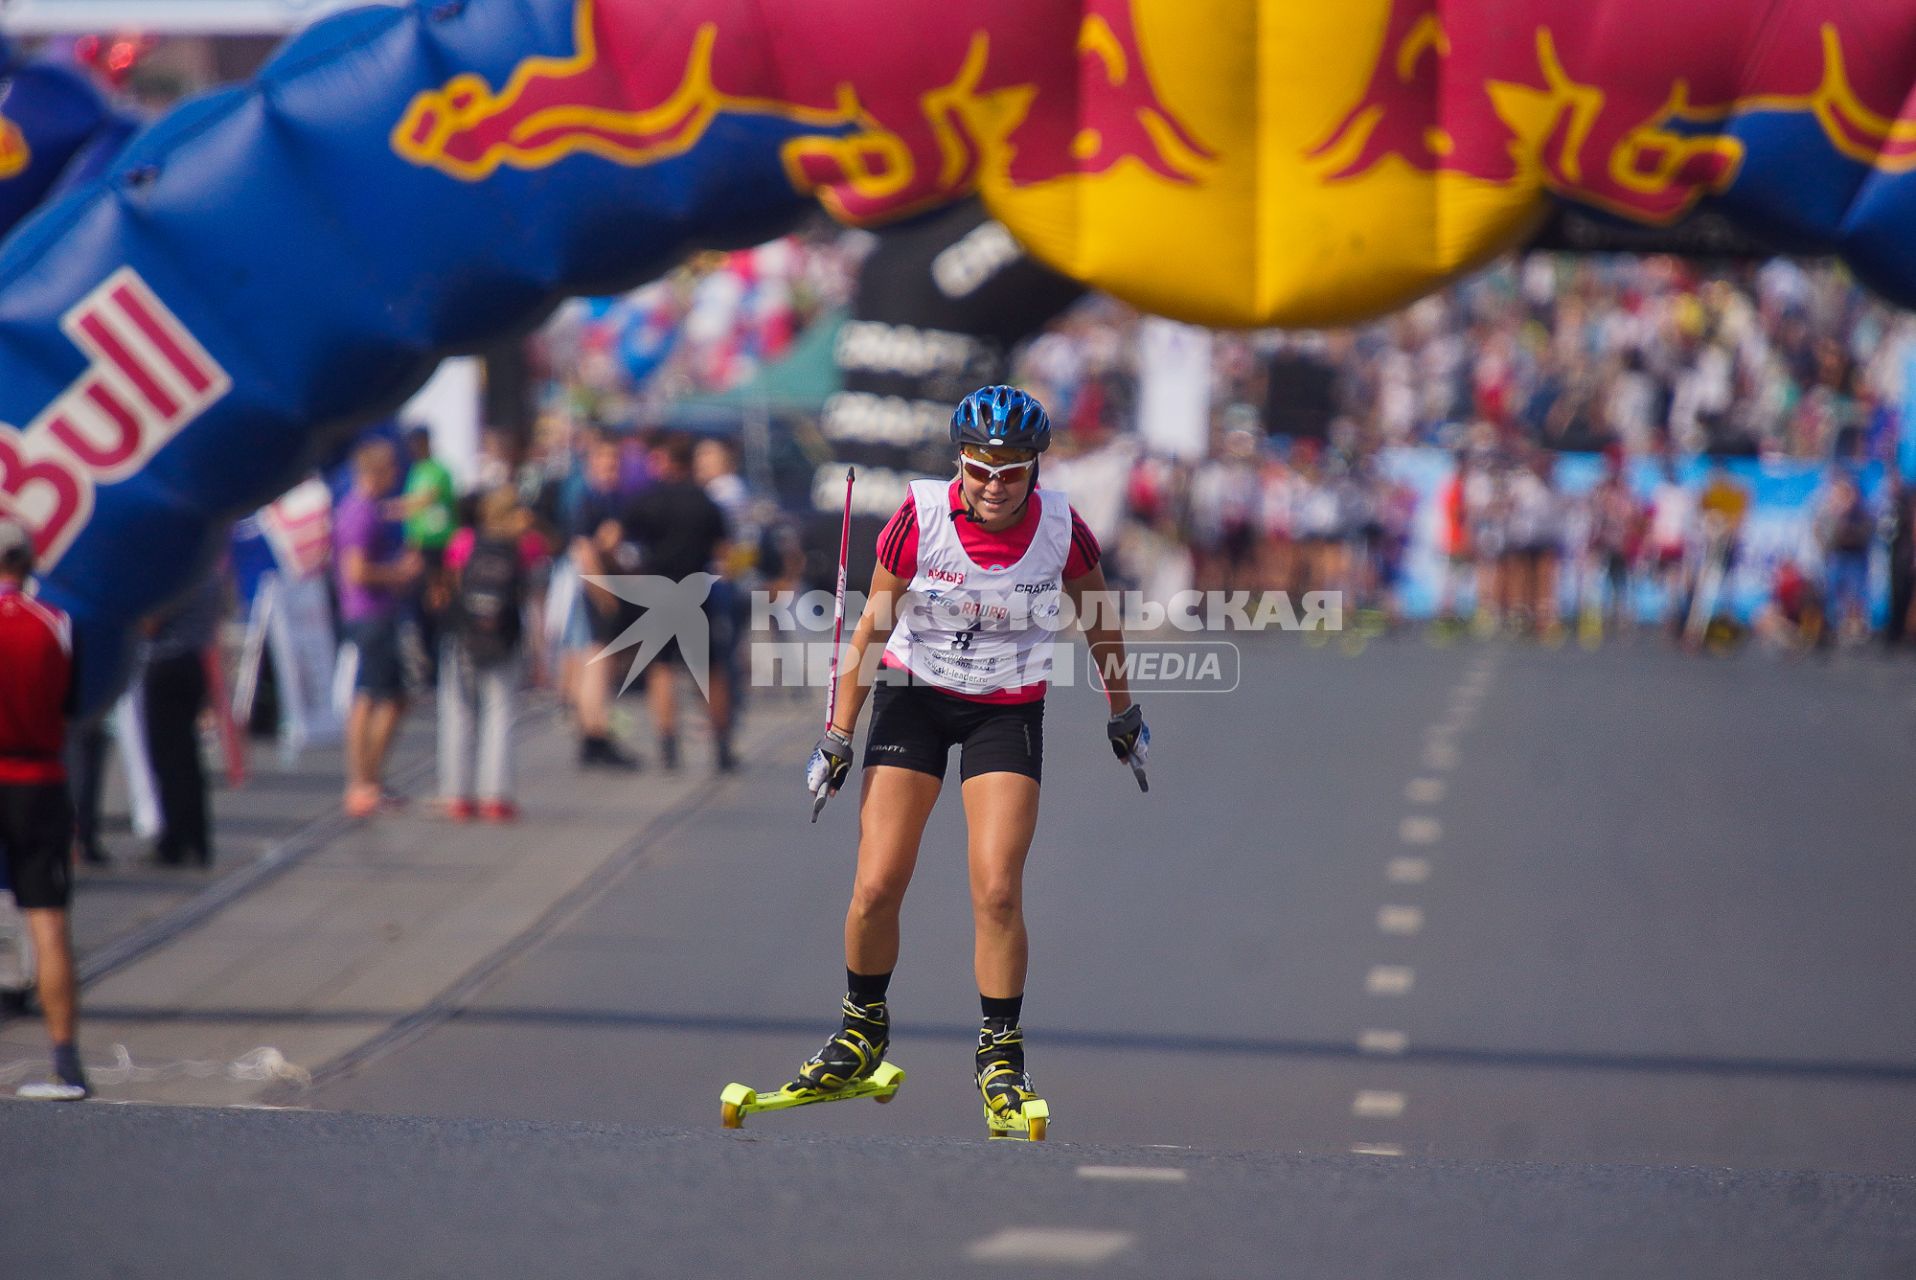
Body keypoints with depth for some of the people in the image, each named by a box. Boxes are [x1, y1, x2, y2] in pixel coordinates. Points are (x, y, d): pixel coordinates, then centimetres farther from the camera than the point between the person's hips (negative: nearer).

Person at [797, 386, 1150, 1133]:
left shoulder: (1059, 529, -17)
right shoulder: (922, 517, -19)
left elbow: (1099, 622, 3)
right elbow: (874, 625, -7)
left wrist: (1123, 713, 14)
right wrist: (838, 735, -6)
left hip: (1007, 709, 0)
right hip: (913, 698, 0)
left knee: (997, 890, -14)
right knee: (877, 888, -6)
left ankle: (1001, 1056, 1)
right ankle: (862, 1031, 19)